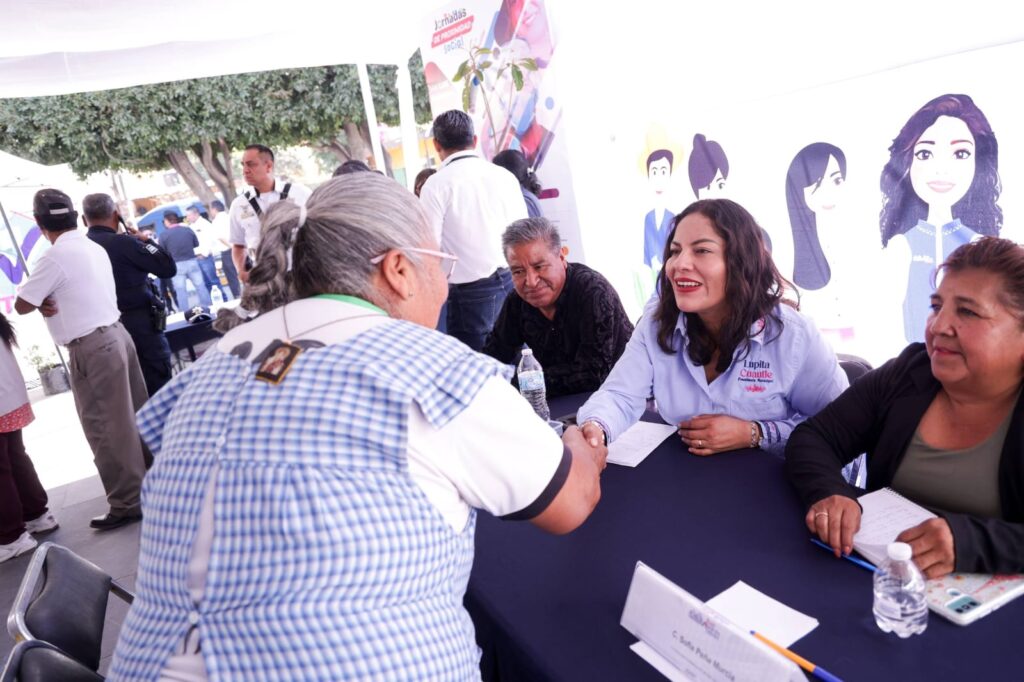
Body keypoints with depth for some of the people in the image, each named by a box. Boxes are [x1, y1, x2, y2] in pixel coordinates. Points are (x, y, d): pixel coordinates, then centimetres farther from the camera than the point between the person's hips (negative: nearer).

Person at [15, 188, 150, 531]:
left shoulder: (55, 258, -14)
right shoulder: (95, 248, 10)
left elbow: (21, 306, -7)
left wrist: (41, 298, 12)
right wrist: (50, 301, 0)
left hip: (92, 348, -8)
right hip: (116, 334, 8)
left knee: (105, 428, -1)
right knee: (134, 416, 16)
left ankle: (127, 503, 7)